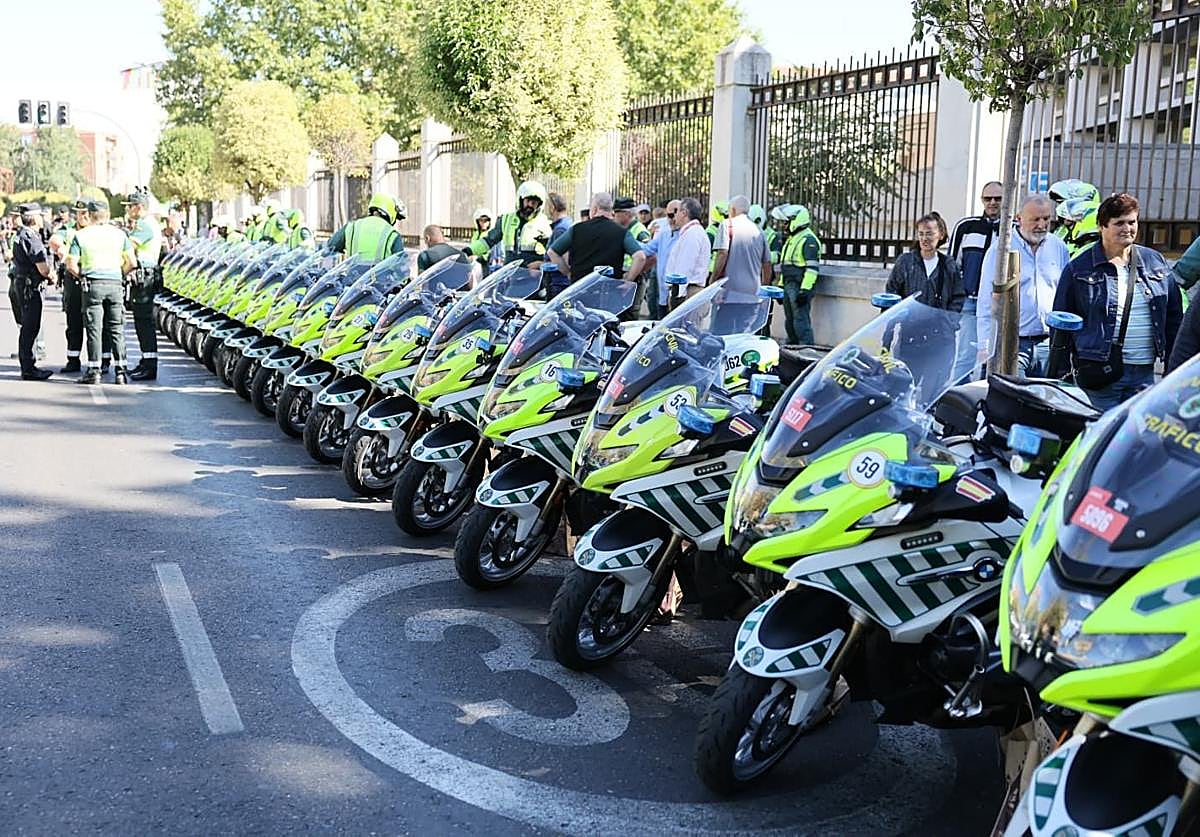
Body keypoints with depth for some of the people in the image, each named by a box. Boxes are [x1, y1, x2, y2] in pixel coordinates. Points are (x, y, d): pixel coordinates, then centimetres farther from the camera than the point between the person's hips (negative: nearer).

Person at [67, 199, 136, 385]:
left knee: (94, 329, 2)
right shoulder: (120, 234, 4)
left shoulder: (81, 235, 1)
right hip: (114, 284, 1)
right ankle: (120, 371, 4)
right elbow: (132, 262, 0)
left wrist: (82, 277, 13)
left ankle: (94, 371, 1)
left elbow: (71, 264, -4)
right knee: (117, 330, 6)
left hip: (92, 285, -1)